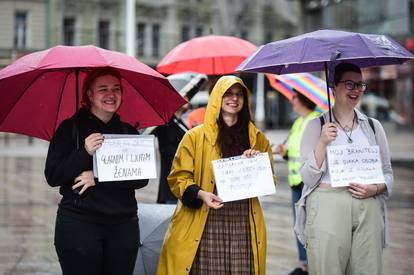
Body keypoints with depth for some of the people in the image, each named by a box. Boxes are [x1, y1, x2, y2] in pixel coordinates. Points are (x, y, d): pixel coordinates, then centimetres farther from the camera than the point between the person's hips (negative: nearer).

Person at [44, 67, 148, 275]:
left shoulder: (129, 132, 11)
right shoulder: (70, 128, 2)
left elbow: (142, 178, 0)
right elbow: (52, 177, -5)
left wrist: (100, 178, -12)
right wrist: (84, 153, -19)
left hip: (124, 225, 3)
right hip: (78, 224, -3)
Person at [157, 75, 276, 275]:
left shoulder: (257, 138, 15)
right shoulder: (195, 136, 5)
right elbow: (178, 178, 2)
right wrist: (200, 194, -15)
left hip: (244, 224, 2)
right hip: (206, 224, -2)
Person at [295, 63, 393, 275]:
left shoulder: (373, 126, 11)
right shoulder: (317, 126, 2)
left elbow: (387, 173, 14)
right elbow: (308, 178, -3)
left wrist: (375, 188, -8)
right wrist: (322, 143, -16)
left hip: (368, 208, 3)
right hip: (327, 208, -3)